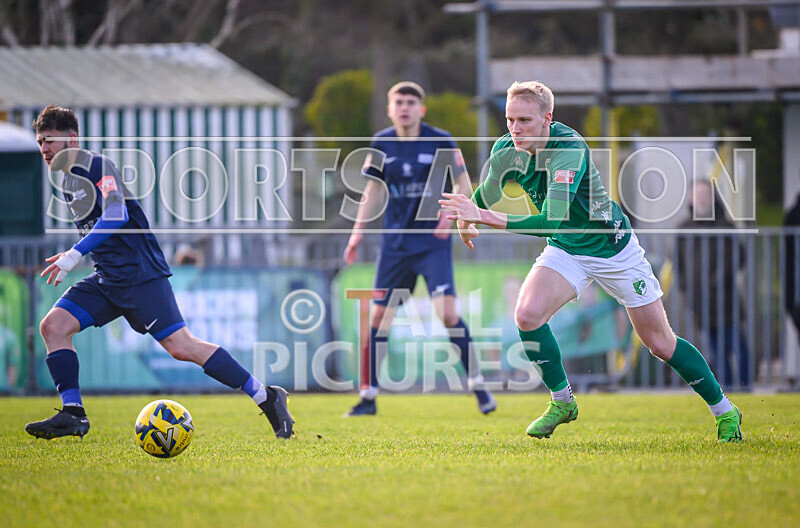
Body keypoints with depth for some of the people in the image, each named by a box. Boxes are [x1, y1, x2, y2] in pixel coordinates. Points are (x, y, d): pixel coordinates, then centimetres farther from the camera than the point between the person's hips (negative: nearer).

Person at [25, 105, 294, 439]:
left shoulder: (97, 165, -10)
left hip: (140, 273, -9)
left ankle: (265, 397, -8)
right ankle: (72, 414, -6)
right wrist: (74, 255, 18)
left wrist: (74, 255, -28)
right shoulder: (67, 180, 17)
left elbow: (116, 216, -24)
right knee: (53, 326, -7)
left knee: (180, 346, -14)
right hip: (106, 279, 9)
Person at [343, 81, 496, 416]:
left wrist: (449, 215, -17)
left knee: (446, 312, -18)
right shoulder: (381, 144, 3)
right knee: (379, 317, 2)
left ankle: (477, 384, -4)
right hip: (396, 242, 4)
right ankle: (368, 396, 13)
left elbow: (464, 185, 1)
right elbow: (372, 191, 15)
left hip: (433, 241, -3)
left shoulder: (440, 141, -7)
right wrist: (357, 233, 9)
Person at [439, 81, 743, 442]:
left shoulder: (570, 150, -33)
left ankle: (723, 410, 23)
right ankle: (562, 401, -1)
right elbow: (483, 198, 11)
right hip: (565, 250, 5)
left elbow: (550, 221, -43)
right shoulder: (506, 150, -13)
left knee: (661, 344, 2)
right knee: (527, 314, -22)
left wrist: (484, 217, -46)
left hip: (613, 247, -5)